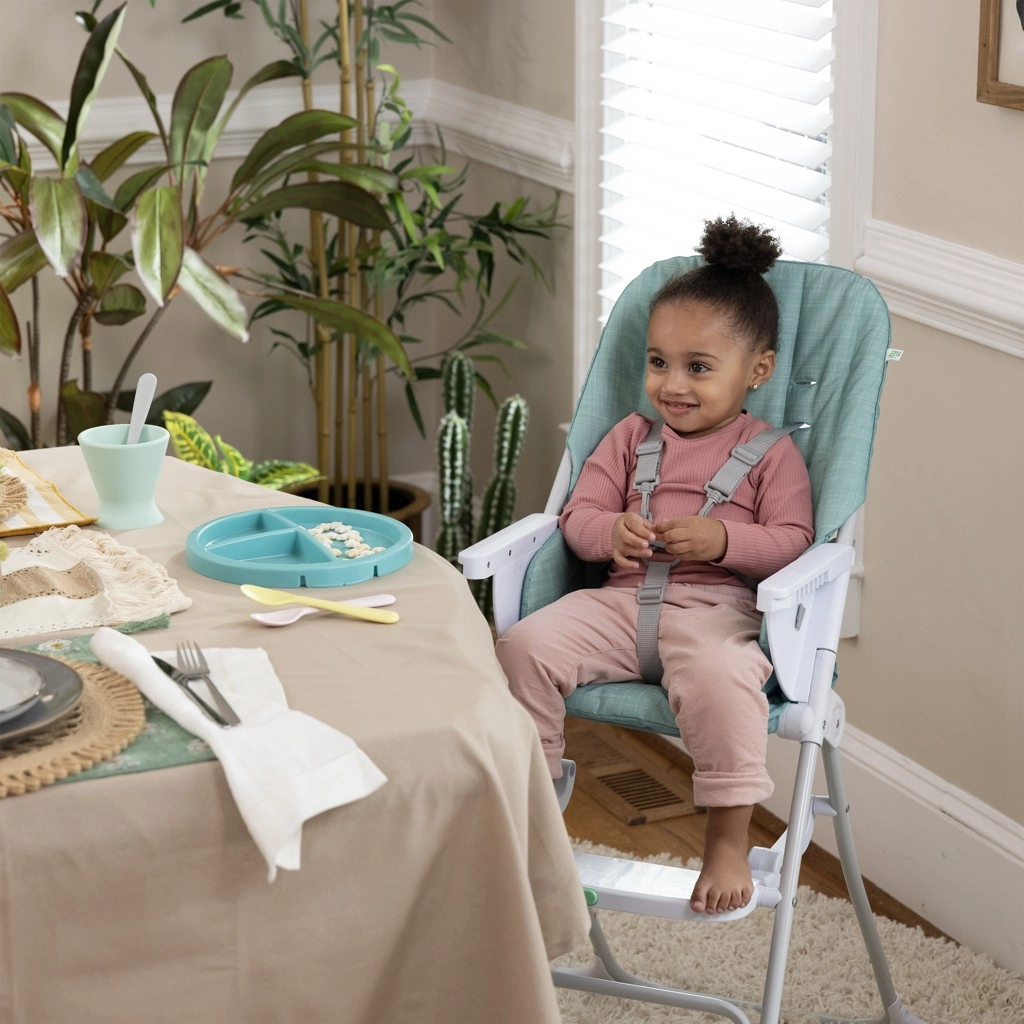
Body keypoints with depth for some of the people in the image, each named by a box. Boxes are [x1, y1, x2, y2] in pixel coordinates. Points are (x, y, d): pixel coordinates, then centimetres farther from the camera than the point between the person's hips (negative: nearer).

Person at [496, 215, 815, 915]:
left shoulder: (772, 454, 8)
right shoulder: (631, 437, 19)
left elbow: (793, 542, 1)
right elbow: (580, 512, 16)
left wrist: (721, 539, -16)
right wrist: (612, 533, -8)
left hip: (717, 608, -4)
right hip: (620, 600, 4)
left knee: (718, 677, -39)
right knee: (525, 646, -21)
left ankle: (729, 841, -26)